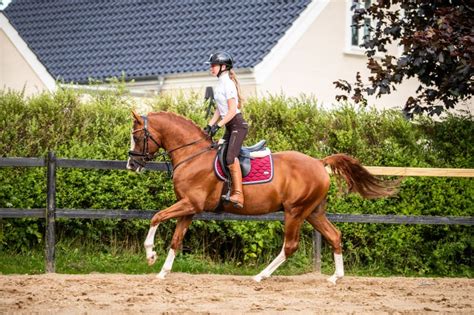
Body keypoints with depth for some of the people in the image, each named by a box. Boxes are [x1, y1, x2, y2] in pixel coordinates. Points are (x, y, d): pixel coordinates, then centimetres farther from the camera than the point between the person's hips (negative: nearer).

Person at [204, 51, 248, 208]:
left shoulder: (227, 83, -13)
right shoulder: (221, 83, 15)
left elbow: (232, 110, -18)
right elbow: (219, 109, 18)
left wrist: (217, 126, -20)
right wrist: (209, 126, 10)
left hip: (237, 125, -11)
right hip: (230, 127, 11)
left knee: (230, 157, -25)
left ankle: (238, 195, -30)